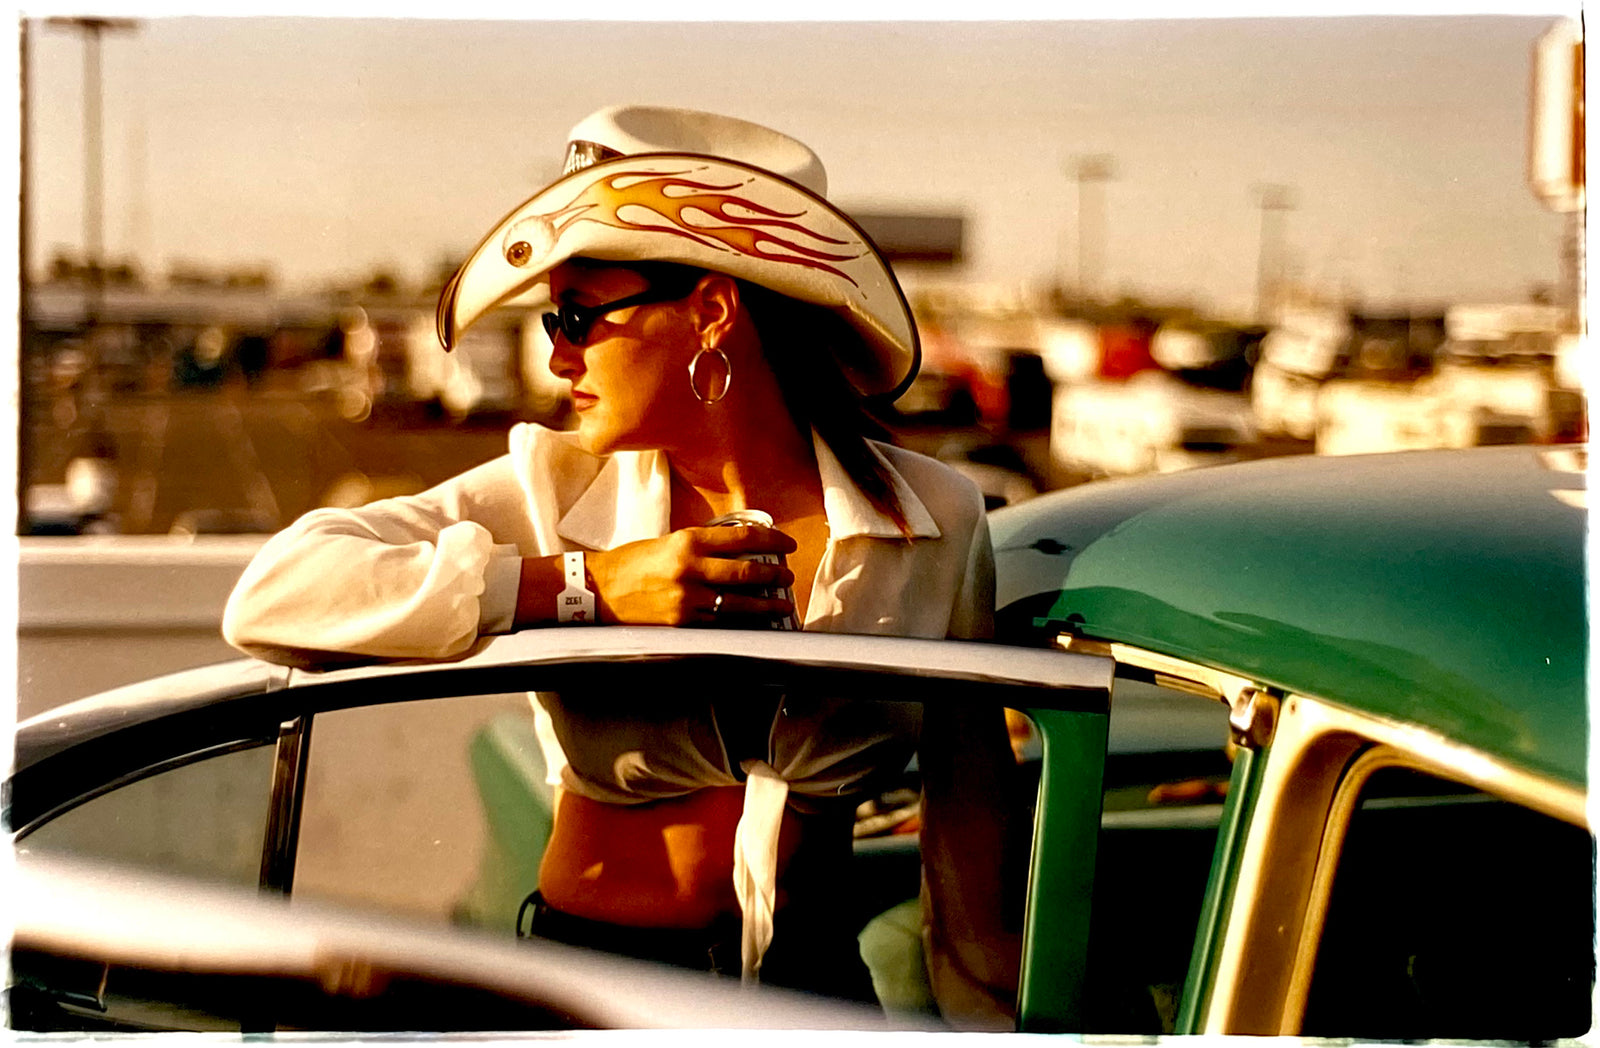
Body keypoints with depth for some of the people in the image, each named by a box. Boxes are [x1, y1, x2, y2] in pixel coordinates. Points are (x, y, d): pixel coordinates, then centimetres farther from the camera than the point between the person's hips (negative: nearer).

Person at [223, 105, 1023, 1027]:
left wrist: (988, 1020, 10)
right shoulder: (556, 489, -2)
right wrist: (584, 587, -16)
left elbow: (971, 831, 8)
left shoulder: (936, 522, -1)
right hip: (588, 979, 1)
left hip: (816, 984, 0)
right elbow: (271, 596, -13)